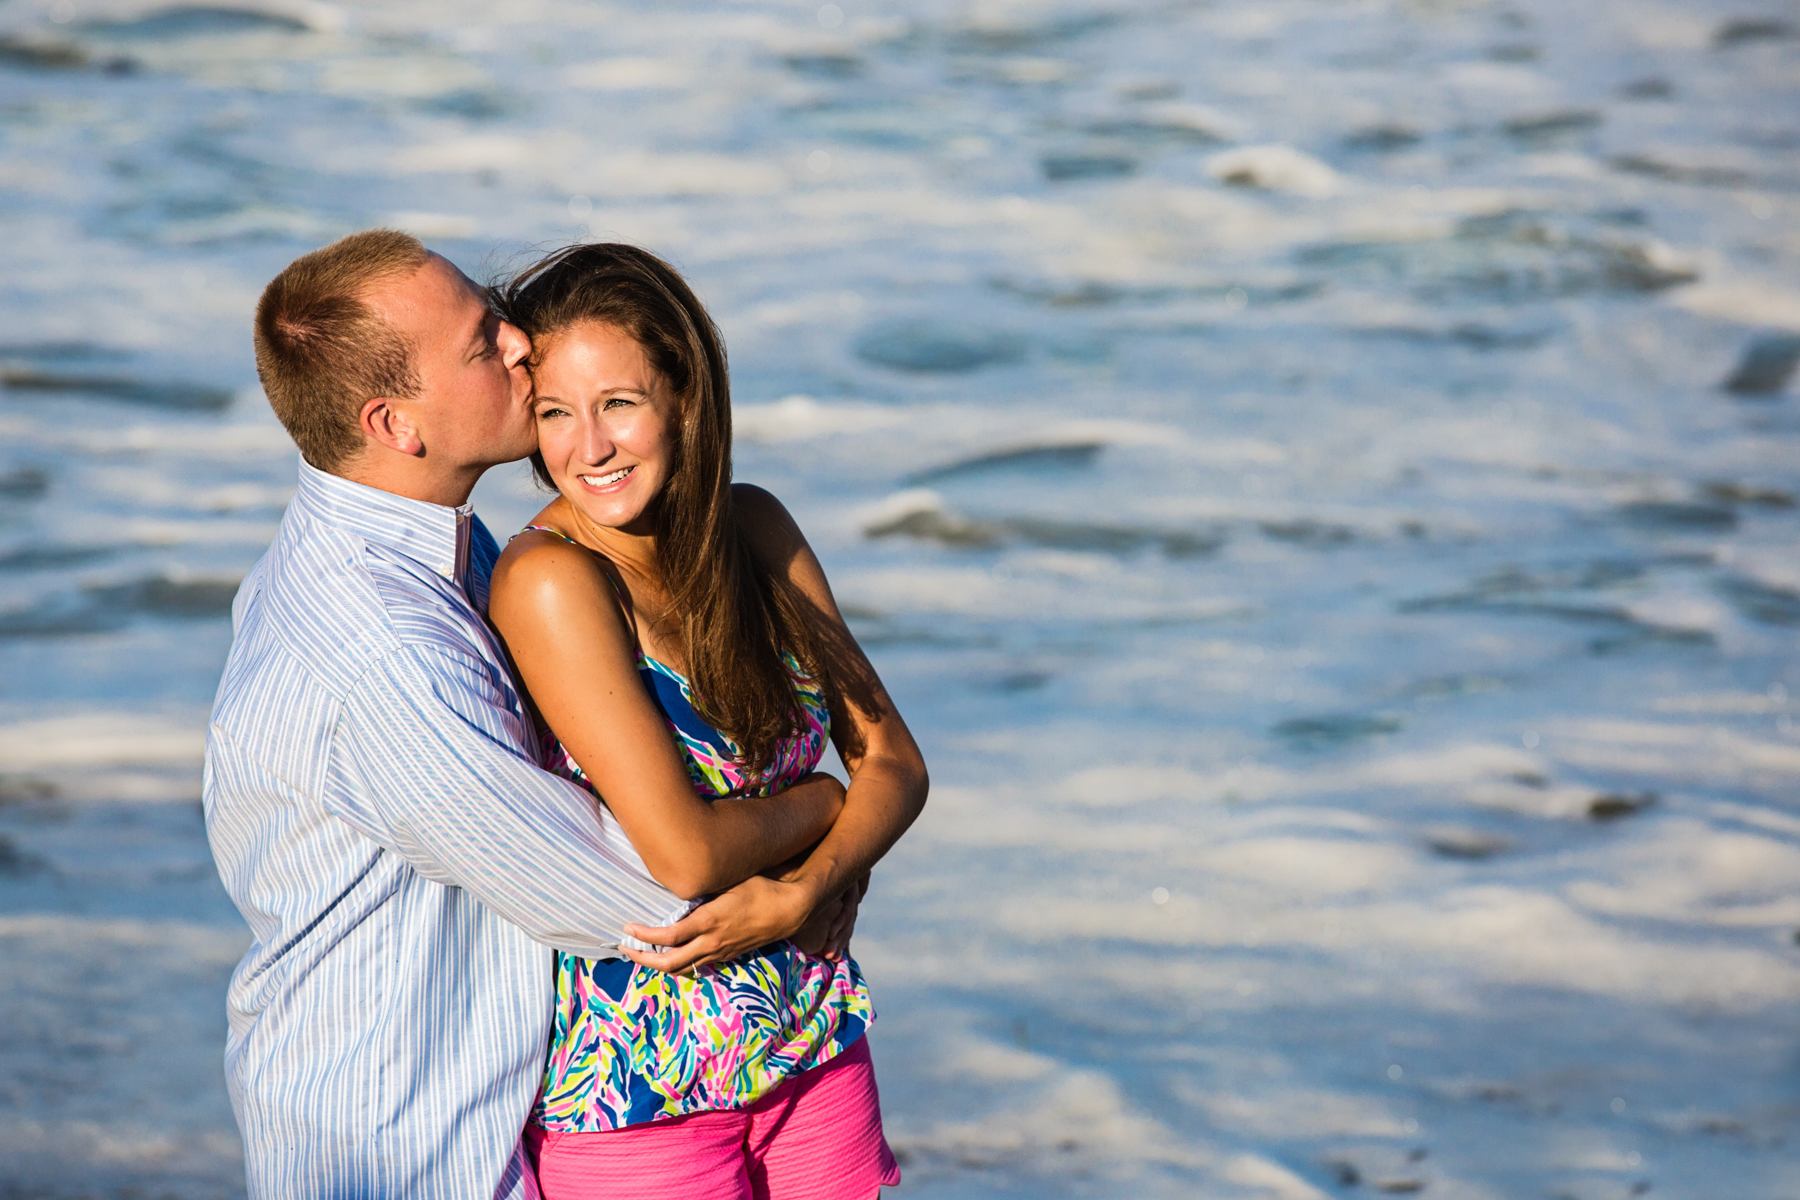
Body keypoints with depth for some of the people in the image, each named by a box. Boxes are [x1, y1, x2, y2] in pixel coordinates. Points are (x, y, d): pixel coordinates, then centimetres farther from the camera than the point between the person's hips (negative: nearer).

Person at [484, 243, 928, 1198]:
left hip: (814, 1044, 6)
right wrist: (830, 815, -7)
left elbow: (894, 760, 2)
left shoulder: (753, 528, 1)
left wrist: (802, 889, -16)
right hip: (633, 1081, -6)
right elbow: (681, 853, -24)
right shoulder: (548, 580, -19)